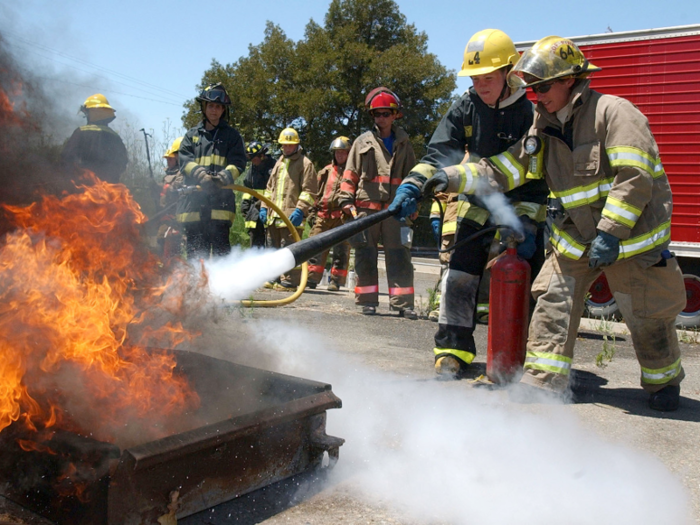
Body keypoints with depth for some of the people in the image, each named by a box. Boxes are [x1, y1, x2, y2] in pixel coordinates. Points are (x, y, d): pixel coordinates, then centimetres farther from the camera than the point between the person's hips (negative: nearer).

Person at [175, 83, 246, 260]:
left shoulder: (232, 135, 14)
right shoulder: (192, 134, 18)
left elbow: (238, 162, 3)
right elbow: (184, 159, 5)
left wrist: (223, 177, -18)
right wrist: (201, 175, -16)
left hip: (220, 200, -2)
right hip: (193, 199, 2)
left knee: (220, 244, -7)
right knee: (195, 248, 3)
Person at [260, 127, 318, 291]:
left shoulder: (305, 163, 0)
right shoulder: (279, 162, 24)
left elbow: (309, 191, -7)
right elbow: (270, 187, 28)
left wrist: (300, 210, -18)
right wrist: (264, 206, 17)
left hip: (291, 216, -8)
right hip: (273, 215, 8)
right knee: (273, 248, 11)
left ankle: (289, 282, -6)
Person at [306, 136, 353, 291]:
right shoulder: (325, 172, 18)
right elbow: (317, 193, 21)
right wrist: (313, 212, 15)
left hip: (343, 217, -3)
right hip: (323, 215, 3)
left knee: (341, 251, -1)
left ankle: (336, 281, 5)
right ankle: (312, 278, 5)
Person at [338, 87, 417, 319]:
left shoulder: (403, 144, 15)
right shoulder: (363, 141, 10)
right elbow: (350, 174, 8)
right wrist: (347, 201, -1)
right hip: (366, 206, -1)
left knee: (399, 255, -3)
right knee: (365, 255, 2)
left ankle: (402, 302, 0)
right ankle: (368, 300, 10)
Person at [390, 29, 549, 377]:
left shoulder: (530, 112, -11)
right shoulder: (466, 107, -2)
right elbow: (440, 152, -7)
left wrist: (525, 224, -20)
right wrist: (413, 186, -23)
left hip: (521, 208, -2)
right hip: (477, 205, 2)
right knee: (459, 277, -7)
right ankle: (453, 352, 0)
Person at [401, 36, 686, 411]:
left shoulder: (614, 112, -16)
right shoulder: (543, 127, 4)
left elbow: (635, 178, -22)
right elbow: (504, 169, 3)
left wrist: (610, 232, -26)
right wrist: (456, 177, -10)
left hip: (631, 236, -5)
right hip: (574, 238, 6)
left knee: (647, 317, 6)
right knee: (553, 303, -2)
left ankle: (664, 381, 29)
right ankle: (544, 379, 7)